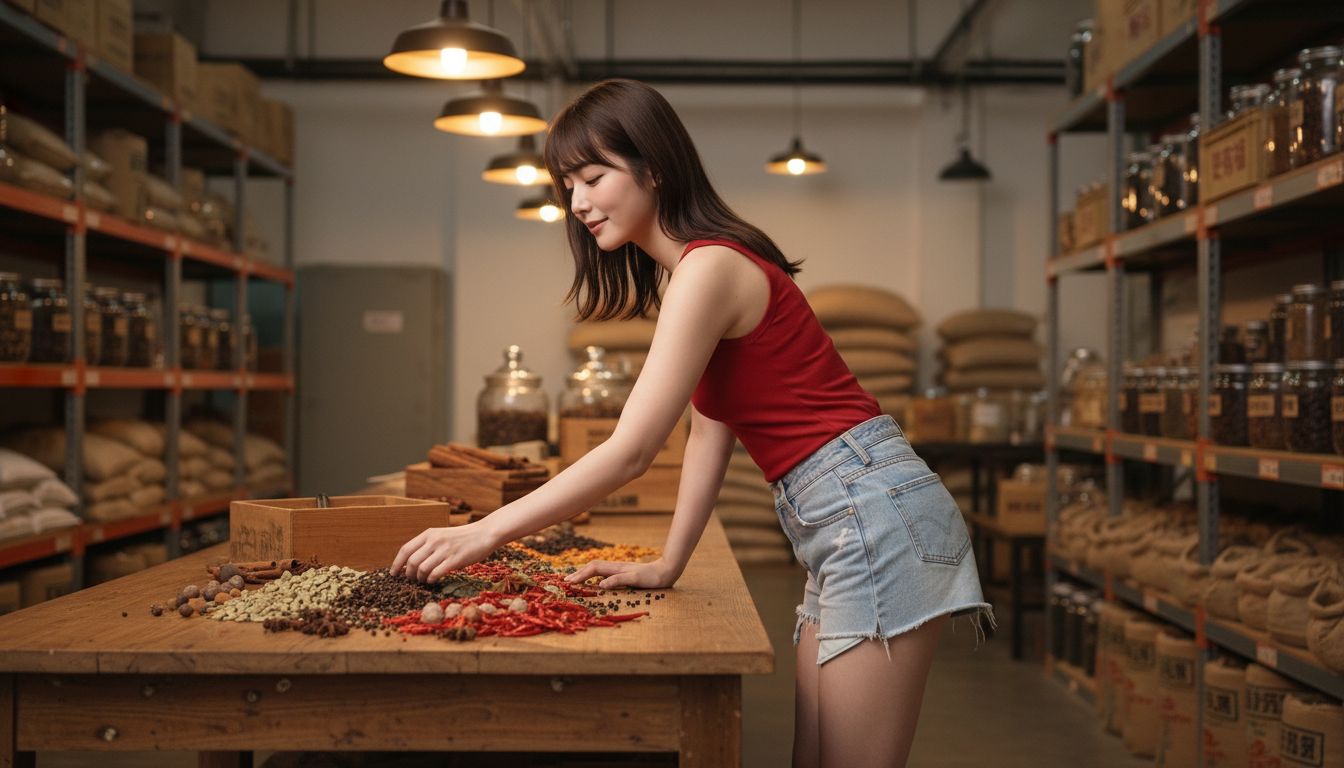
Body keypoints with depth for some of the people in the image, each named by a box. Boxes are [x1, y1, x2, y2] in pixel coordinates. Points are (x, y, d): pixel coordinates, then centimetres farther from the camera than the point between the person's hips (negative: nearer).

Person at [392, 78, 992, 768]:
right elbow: (709, 434, 16)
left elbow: (630, 452, -19)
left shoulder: (710, 267, -15)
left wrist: (487, 533, -14)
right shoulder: (693, 271, 16)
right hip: (846, 527, 10)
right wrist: (667, 565, 11)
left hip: (873, 512, -10)